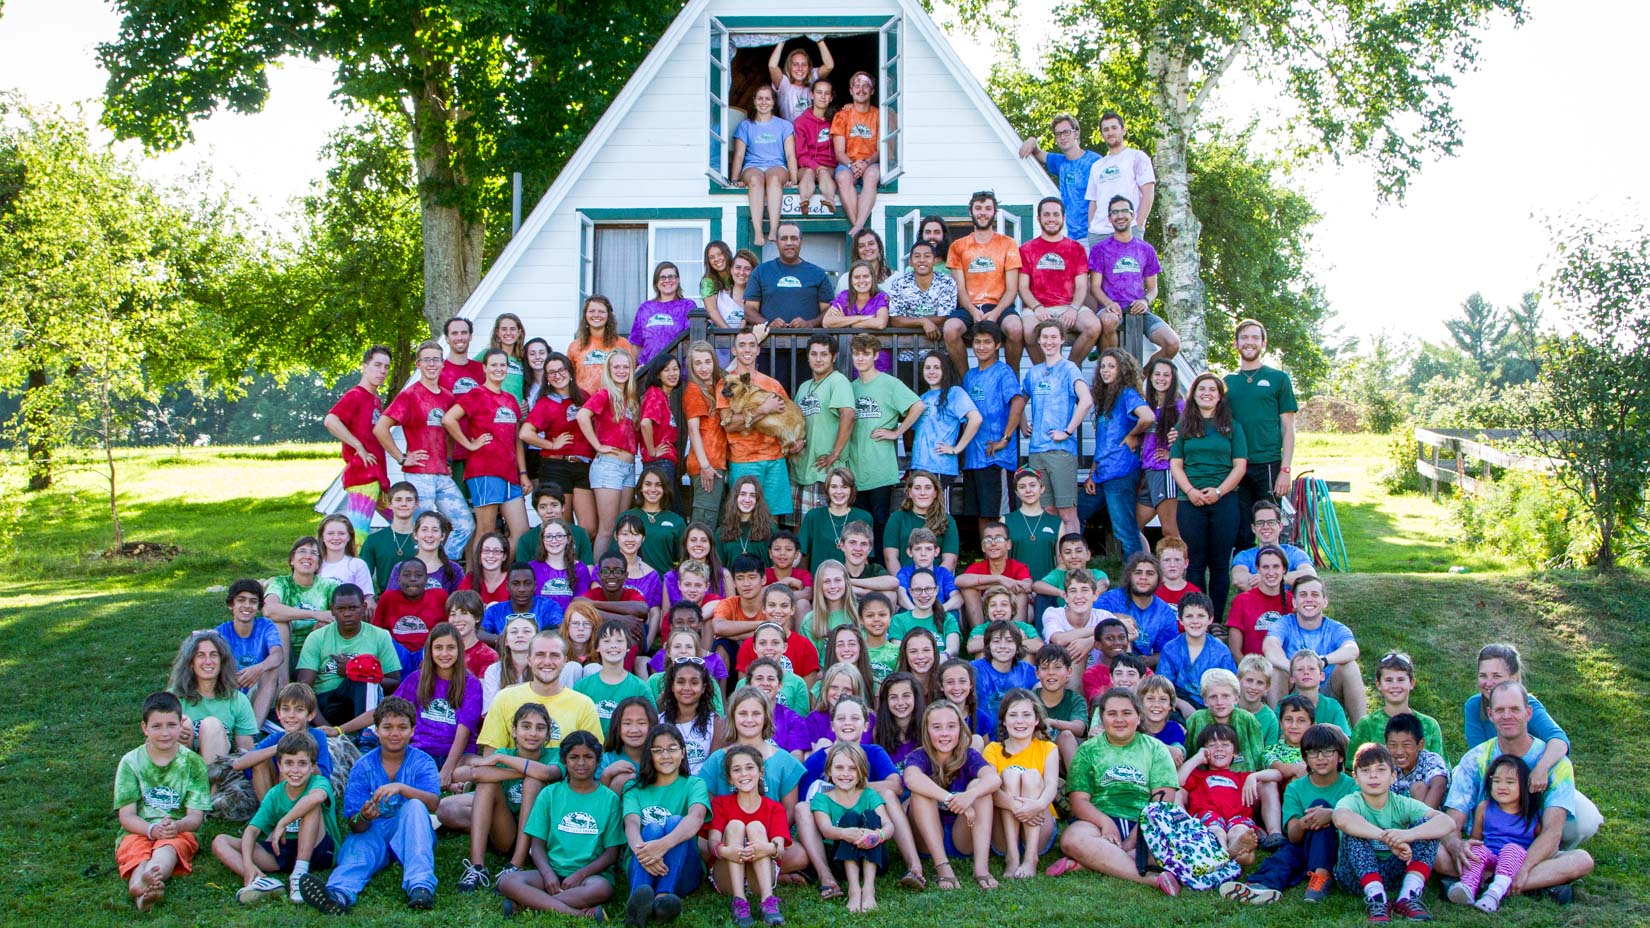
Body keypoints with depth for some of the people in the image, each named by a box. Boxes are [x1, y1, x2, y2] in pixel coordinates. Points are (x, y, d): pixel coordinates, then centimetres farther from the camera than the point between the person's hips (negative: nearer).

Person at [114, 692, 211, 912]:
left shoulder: (193, 763, 7)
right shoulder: (131, 762, 6)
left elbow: (196, 816, 0)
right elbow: (126, 815, 0)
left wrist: (177, 826, -24)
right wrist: (152, 829, -22)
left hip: (179, 832, -1)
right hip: (138, 831, 1)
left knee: (168, 847, -35)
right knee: (136, 852, -34)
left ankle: (141, 883, -67)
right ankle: (142, 893, -67)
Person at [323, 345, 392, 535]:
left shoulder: (376, 400, 20)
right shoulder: (355, 395, -7)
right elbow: (330, 421, -24)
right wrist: (359, 448, -18)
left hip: (377, 477, 10)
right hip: (362, 476, -10)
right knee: (357, 533, -15)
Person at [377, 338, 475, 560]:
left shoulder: (448, 397, 13)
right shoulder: (409, 396, -5)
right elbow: (380, 428, -13)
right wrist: (402, 458, -10)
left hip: (444, 476, 6)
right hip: (419, 475, -6)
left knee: (466, 525, 3)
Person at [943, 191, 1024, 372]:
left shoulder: (1008, 244, 11)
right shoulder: (958, 246, 14)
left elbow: (1012, 288, 4)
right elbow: (959, 288, 6)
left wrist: (996, 313, -14)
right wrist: (973, 311, -14)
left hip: (999, 306, -1)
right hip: (968, 307, 1)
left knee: (1015, 329, -34)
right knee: (950, 329, -32)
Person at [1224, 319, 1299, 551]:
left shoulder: (1278, 379, 6)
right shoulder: (1228, 381, 14)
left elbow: (1288, 428, 3)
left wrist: (1285, 470, -6)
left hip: (1268, 465, -2)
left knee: (1269, 532, -2)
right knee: (1240, 534, 3)